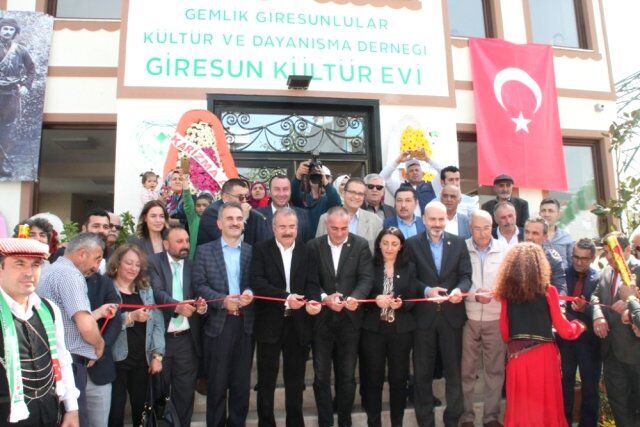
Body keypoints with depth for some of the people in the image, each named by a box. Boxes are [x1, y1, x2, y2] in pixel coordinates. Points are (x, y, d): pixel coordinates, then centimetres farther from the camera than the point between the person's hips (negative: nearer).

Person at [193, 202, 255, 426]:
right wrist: (223, 300, -17)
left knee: (242, 382, 10)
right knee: (217, 382, 7)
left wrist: (250, 293, -17)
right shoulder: (204, 251, 3)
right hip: (217, 323, -2)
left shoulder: (252, 251, 8)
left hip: (245, 323, 2)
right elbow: (198, 284, -4)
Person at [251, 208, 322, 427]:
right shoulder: (261, 250, -2)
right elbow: (258, 282, -14)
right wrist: (285, 298, -25)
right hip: (270, 324, -2)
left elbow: (313, 284, -2)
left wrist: (314, 301, -24)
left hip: (299, 326, 2)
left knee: (295, 380, 14)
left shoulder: (307, 252, 6)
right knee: (266, 380, 10)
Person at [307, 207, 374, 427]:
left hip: (349, 318, 0)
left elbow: (367, 277, -9)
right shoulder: (314, 246, -1)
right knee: (321, 376, 8)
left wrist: (356, 297, -28)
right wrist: (325, 298, -21)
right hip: (322, 318, 0)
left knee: (347, 376, 12)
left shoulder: (360, 245, -2)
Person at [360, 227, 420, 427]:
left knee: (399, 378, 9)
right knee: (373, 378, 5)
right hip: (373, 329, -1)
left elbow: (414, 298, 3)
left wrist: (401, 303, -17)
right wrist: (376, 300, -20)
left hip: (401, 329, 1)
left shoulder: (409, 268, 5)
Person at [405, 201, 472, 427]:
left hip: (452, 314, 1)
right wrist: (427, 290, -20)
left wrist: (460, 289, -20)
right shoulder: (412, 244, 0)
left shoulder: (459, 243, 4)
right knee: (422, 372, 9)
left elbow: (466, 276, 0)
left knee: (454, 370, 9)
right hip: (424, 315, -1)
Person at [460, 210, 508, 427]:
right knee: (466, 369, 8)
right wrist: (473, 294, -20)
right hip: (468, 317, -1)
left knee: (495, 369, 10)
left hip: (496, 318, 1)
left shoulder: (504, 249, 1)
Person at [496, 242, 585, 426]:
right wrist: (579, 325, 19)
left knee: (519, 408, 14)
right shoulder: (547, 290, -6)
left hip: (516, 356, 2)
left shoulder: (507, 291, 1)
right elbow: (564, 330, -2)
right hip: (542, 356, -2)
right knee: (546, 407, 13)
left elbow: (504, 333, 6)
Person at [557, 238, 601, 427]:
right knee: (564, 383, 15)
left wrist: (585, 307, -29)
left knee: (590, 385, 12)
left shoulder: (599, 278, -7)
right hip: (565, 337, 2)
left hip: (589, 339, -1)